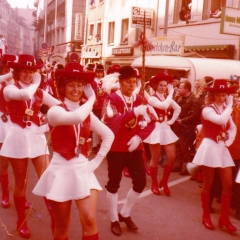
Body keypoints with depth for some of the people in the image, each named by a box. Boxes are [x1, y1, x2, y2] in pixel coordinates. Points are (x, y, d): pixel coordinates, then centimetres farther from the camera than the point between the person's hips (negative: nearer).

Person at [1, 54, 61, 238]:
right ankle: (21, 220, 28)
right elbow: (26, 94, -26)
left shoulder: (40, 92, 9)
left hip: (37, 137, 3)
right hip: (18, 138, -3)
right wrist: (35, 83, -10)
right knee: (21, 182, 9)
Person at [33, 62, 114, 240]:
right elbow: (76, 117, -33)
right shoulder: (55, 111, -10)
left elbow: (109, 135, 13)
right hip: (61, 171, -3)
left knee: (90, 220, -7)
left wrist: (97, 161, 3)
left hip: (83, 170, 4)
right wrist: (91, 99, -16)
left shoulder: (88, 113, 6)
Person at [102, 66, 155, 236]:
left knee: (141, 182, 6)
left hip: (134, 148, 5)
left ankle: (125, 214, 28)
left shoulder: (139, 99, 4)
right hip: (116, 149, -5)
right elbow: (110, 122, -27)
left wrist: (139, 136, -15)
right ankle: (114, 220, 27)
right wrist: (134, 112, -35)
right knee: (114, 184, 8)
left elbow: (151, 122, 2)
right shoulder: (112, 99, -12)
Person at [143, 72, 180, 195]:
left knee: (171, 157, 1)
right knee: (155, 159, 4)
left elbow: (178, 109, 19)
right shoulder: (152, 98, -10)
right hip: (156, 128, -6)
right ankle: (154, 184, 19)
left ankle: (164, 182, 20)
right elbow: (164, 105, -27)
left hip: (166, 128, 6)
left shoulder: (167, 98, 10)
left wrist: (172, 120, 7)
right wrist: (171, 93, -15)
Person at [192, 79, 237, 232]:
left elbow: (232, 128, 16)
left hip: (223, 149, 7)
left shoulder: (225, 110, 12)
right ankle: (206, 216, 20)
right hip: (210, 147, -7)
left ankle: (224, 217, 18)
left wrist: (229, 141, -2)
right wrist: (229, 106, -15)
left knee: (228, 184, 5)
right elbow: (221, 120, -29)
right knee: (208, 184, 4)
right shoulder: (207, 110, -11)